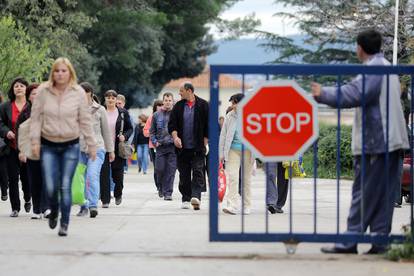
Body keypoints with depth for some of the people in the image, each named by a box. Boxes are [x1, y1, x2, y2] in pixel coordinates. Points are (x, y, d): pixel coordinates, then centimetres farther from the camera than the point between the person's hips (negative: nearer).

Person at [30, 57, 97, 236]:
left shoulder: (78, 93, -2)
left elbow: (85, 121, 2)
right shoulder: (43, 92, -2)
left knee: (65, 186, -3)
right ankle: (54, 211, 25)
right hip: (49, 146, 0)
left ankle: (64, 223, 8)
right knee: (51, 187, -6)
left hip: (70, 146, 0)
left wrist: (91, 144, 3)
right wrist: (35, 141, -4)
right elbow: (36, 118, 2)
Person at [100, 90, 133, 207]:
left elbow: (130, 128, 8)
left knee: (117, 174, 6)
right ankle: (105, 200, -2)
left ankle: (118, 194, 33)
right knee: (104, 173, -6)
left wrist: (125, 136, -11)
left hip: (118, 148, 0)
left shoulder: (123, 113, 4)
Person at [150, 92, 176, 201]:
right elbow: (152, 131, 13)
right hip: (160, 147, 1)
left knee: (171, 170, -5)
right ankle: (162, 188, 23)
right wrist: (155, 142, 0)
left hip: (173, 146, -1)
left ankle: (168, 193, -1)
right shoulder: (157, 115, 7)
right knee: (160, 169, -1)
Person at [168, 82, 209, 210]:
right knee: (184, 175, 5)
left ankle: (196, 196, -20)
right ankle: (186, 199, 12)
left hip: (198, 147, -3)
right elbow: (172, 124, 6)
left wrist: (205, 142, -3)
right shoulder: (178, 106, 8)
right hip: (182, 147, 3)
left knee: (198, 172, -12)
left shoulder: (203, 105, 1)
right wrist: (175, 137, -12)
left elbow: (208, 125, 2)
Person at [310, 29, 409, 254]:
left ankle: (350, 240, -5)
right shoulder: (388, 67, 19)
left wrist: (324, 94, -17)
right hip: (393, 141, 9)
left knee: (364, 192, -7)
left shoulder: (372, 69, -12)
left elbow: (353, 94, -25)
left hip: (374, 142, -9)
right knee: (385, 194, 6)